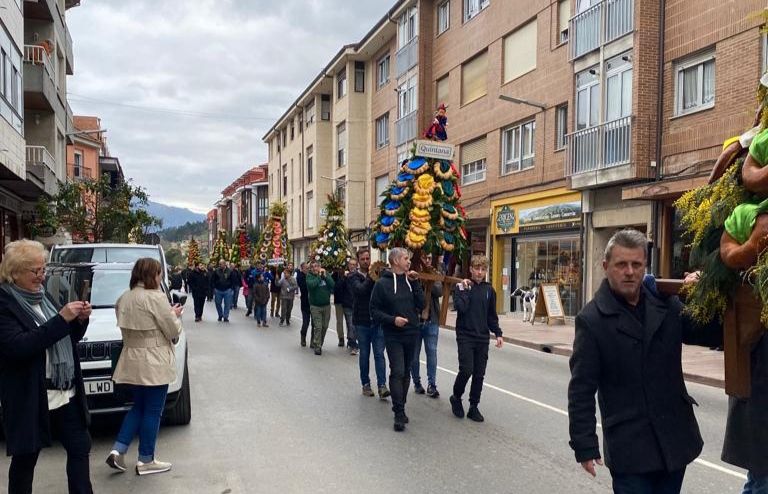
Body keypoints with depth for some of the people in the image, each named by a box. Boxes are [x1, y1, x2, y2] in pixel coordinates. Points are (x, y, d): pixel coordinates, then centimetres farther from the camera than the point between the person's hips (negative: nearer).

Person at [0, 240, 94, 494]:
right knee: (25, 457, 9)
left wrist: (80, 320, -3)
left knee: (79, 447, 10)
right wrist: (61, 319, -26)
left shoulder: (42, 296, 10)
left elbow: (67, 339, 17)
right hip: (30, 397, -7)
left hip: (65, 393, 7)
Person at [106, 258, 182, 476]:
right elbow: (173, 331, -14)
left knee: (138, 407, 21)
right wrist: (174, 315, 5)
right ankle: (146, 461, 13)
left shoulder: (124, 297, 7)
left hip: (133, 361, 8)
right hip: (154, 362, -8)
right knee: (152, 411, 4)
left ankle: (118, 450, 14)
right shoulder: (155, 297, -18)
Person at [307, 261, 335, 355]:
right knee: (318, 327, -8)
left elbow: (333, 285, -10)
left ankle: (319, 343, 29)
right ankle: (317, 347, 0)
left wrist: (325, 276, -16)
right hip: (315, 306, -4)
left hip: (326, 305, 4)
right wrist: (319, 276, -16)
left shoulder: (327, 274, 3)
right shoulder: (309, 276, -6)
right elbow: (311, 285, -25)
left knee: (325, 326, 11)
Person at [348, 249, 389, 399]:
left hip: (377, 320, 1)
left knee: (379, 354, -3)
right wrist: (371, 278, -29)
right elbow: (360, 290, -21)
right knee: (364, 354, 10)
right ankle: (365, 384, 21)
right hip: (362, 321, -1)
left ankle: (382, 386, -4)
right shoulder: (354, 277, -2)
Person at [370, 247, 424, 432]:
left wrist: (415, 283, -8)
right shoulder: (383, 283, -6)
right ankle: (399, 413, -4)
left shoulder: (410, 281, 6)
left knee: (406, 373, 12)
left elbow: (421, 305, -1)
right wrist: (393, 319, -18)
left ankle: (400, 408, 24)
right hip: (393, 336, -5)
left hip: (412, 334, 5)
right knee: (397, 372, -10)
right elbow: (374, 311, -6)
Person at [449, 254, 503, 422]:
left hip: (483, 338, 4)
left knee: (479, 374, 5)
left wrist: (498, 334, 6)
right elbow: (460, 307, -18)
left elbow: (492, 315, 14)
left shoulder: (489, 289, 8)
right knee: (466, 370, -12)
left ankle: (474, 407, 18)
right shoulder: (461, 286, -2)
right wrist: (465, 289, -16)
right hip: (465, 336, -4)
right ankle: (456, 398, 14)